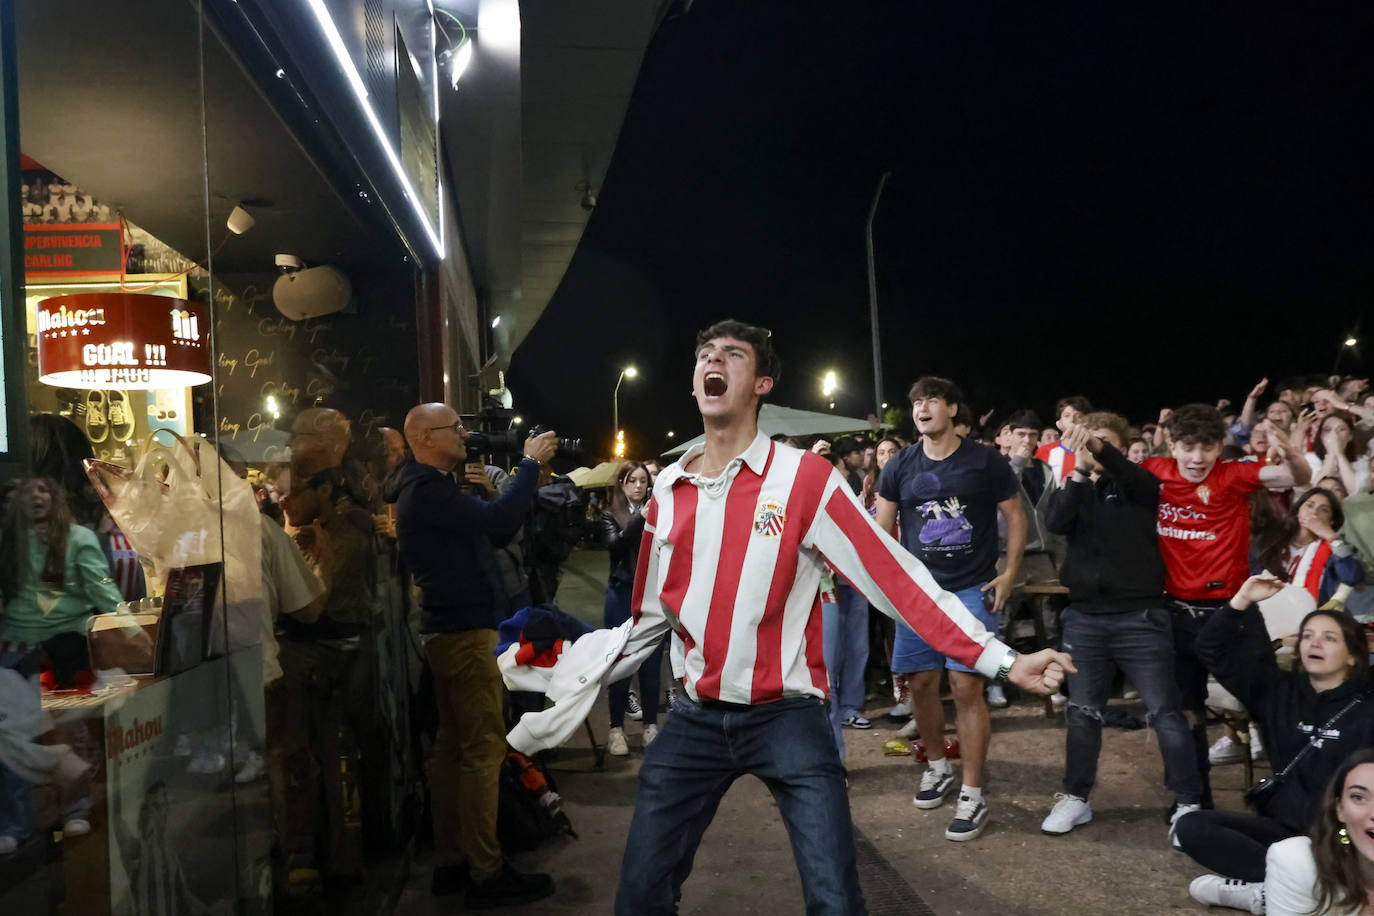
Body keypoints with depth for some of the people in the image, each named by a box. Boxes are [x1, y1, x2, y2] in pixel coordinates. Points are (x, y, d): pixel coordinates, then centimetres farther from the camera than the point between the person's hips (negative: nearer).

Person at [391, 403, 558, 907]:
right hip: (466, 632, -11)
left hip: (452, 631, 11)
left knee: (453, 746, 13)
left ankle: (451, 863, 20)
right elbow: (497, 520, -26)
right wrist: (530, 463, -14)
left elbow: (494, 528, 16)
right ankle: (486, 874, -1)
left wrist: (529, 470, 7)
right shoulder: (426, 491, -16)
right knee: (483, 749, -7)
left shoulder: (432, 488, 17)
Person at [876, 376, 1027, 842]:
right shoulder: (900, 466, 3)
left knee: (966, 685, -8)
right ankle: (937, 766, 32)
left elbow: (1015, 516, 5)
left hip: (972, 590, -3)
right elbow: (881, 528, 7)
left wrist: (1009, 573, -3)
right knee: (921, 683, 8)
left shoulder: (986, 462, -2)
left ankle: (972, 795, 2)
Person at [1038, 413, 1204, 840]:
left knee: (1165, 711, 0)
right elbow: (1057, 523, -12)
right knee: (1083, 711, 10)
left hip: (1139, 616, -2)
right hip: (1084, 617, 3)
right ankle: (1076, 797, 21)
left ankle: (1188, 802, 12)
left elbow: (1133, 474, -23)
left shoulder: (1138, 485, 3)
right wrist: (1079, 468, -24)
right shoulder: (1074, 488, 9)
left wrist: (1100, 450, -42)